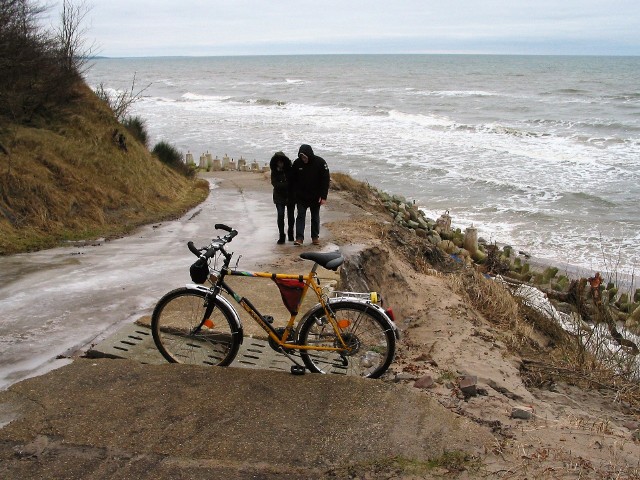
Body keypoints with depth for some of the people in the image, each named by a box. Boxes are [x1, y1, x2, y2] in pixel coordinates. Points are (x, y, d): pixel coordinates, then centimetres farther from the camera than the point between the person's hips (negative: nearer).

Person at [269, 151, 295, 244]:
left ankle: (290, 234, 28)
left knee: (291, 216, 9)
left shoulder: (290, 170, -3)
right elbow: (274, 183, -13)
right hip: (279, 197, 0)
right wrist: (286, 184, -23)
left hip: (290, 196, 0)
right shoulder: (274, 172, -2)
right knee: (280, 216, -7)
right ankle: (281, 236, -2)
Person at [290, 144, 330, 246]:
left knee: (315, 217, 9)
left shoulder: (320, 162, -13)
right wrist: (294, 195, 1)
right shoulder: (297, 163, -7)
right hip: (301, 196, 1)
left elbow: (325, 180, -9)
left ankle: (315, 237, 19)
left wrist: (323, 196, -13)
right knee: (300, 216, -3)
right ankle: (299, 238, -5)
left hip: (315, 197, -1)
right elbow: (293, 180, 4)